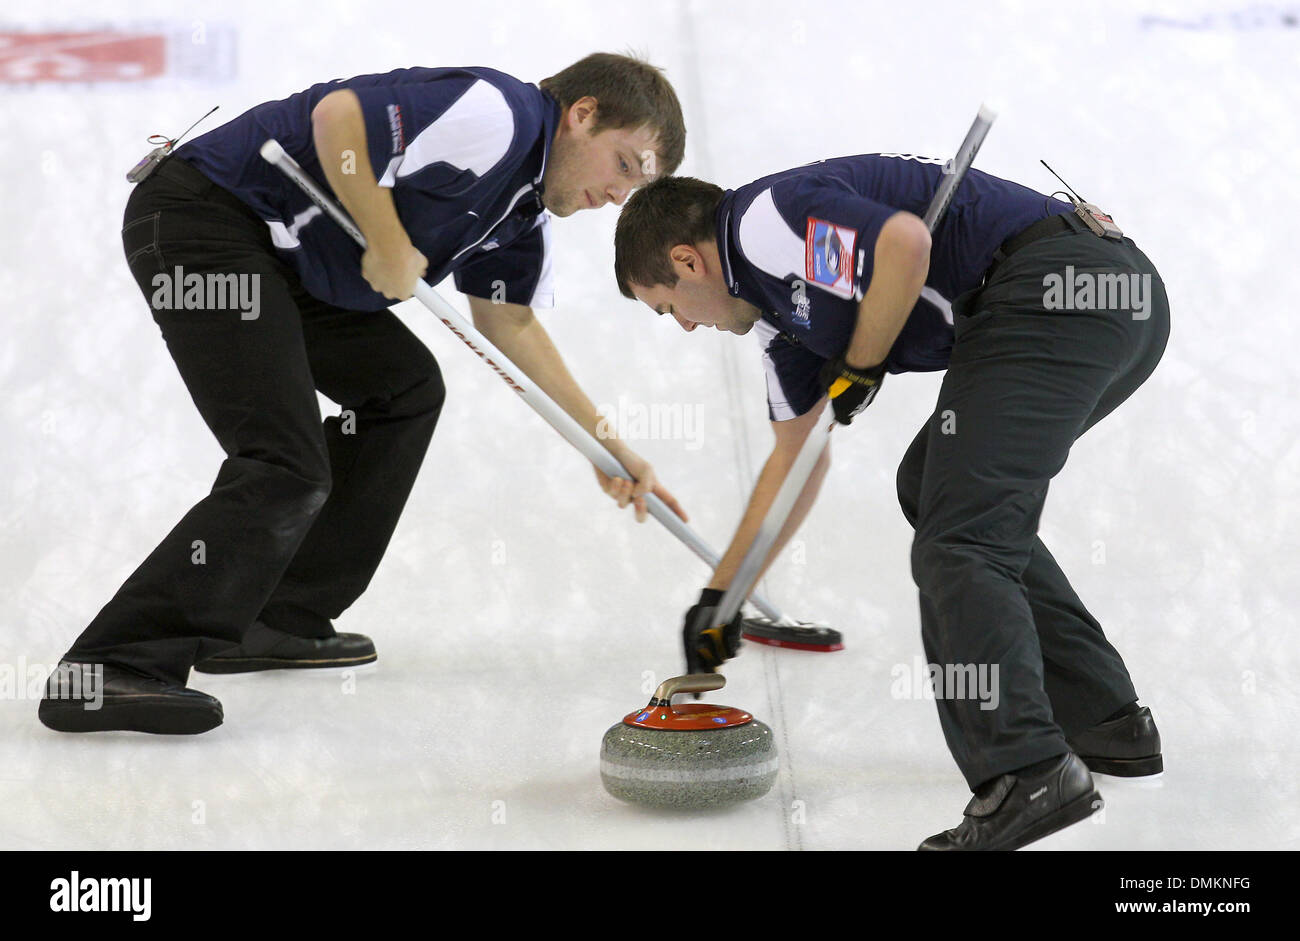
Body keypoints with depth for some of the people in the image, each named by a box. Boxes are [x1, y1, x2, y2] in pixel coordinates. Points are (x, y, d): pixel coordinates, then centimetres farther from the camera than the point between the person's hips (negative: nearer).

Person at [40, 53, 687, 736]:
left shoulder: (526, 205, 15)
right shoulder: (499, 116, -16)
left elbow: (509, 322, 26)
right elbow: (338, 116, -26)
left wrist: (608, 445, 23)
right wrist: (391, 247, -16)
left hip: (277, 250, 11)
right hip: (201, 217, -11)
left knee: (405, 387, 20)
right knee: (288, 470, -18)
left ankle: (274, 622, 20)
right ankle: (107, 669, -17)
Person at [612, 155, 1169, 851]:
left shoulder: (766, 219, -6)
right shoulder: (777, 297, 25)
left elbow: (906, 242, -23)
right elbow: (795, 460, 33)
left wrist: (859, 367, -6)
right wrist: (720, 596, 37)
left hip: (1058, 289, -11)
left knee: (955, 541, -13)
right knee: (933, 486, 25)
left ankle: (1025, 771, -23)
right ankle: (1105, 721, 25)